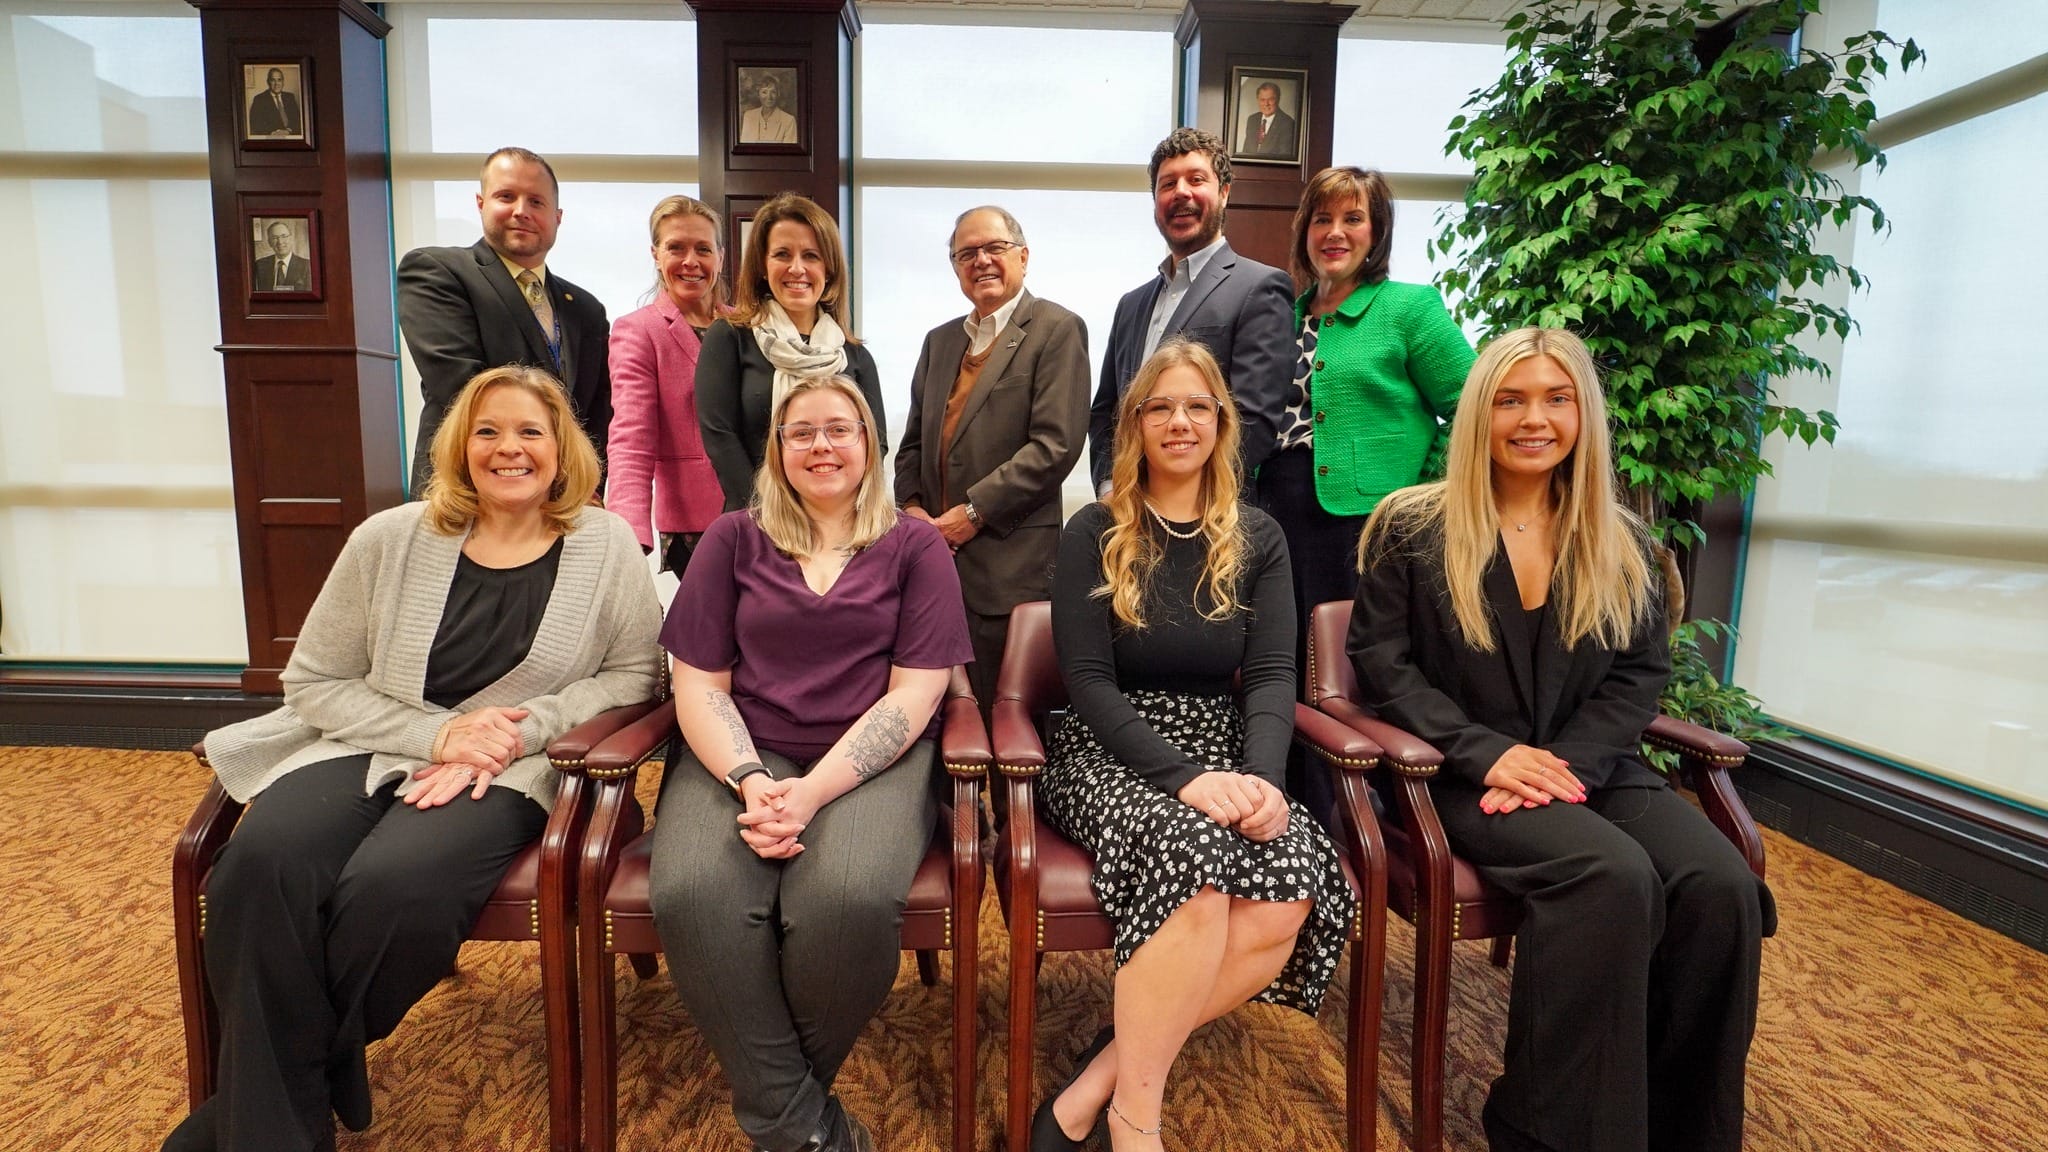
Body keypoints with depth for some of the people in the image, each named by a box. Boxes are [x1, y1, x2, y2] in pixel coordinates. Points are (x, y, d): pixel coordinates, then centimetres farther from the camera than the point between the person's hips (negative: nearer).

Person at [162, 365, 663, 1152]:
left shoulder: (606, 545, 2)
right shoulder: (389, 540, 6)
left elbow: (633, 674, 1)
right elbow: (314, 680, 7)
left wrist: (519, 731, -12)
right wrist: (435, 735, -10)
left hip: (516, 771, -2)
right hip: (371, 749, 3)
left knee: (392, 884, -30)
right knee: (262, 864, -27)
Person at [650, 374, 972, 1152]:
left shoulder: (915, 546, 8)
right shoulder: (732, 540, 13)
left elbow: (914, 693, -2)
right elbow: (699, 686, 7)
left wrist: (815, 791, -15)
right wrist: (750, 781, -12)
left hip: (870, 761, -1)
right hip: (741, 758, 2)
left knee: (847, 902, -32)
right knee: (692, 896, -30)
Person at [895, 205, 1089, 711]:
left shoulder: (1057, 330, -1)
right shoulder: (939, 340, 20)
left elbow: (1055, 444, -12)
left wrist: (976, 511, -13)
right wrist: (911, 506, 3)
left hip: (1010, 562, -6)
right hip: (935, 555, 6)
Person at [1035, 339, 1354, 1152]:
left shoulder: (1258, 540, 11)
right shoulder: (1093, 534, 2)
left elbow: (1273, 676, 1)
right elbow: (1087, 681, -7)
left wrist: (1261, 776, -20)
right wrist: (1183, 775, -22)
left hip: (1223, 758, 3)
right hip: (1108, 758, -3)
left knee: (1297, 886, -27)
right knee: (1198, 862, -34)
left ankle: (1096, 1085, -15)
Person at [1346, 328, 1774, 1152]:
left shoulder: (1620, 544, 12)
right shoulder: (1412, 527, 0)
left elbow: (1641, 674, 8)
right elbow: (1380, 660, -4)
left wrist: (1567, 763, -11)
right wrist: (1487, 753, -15)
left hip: (1594, 769, 5)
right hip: (1466, 777, -4)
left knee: (1723, 887, -23)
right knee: (1614, 877, -31)